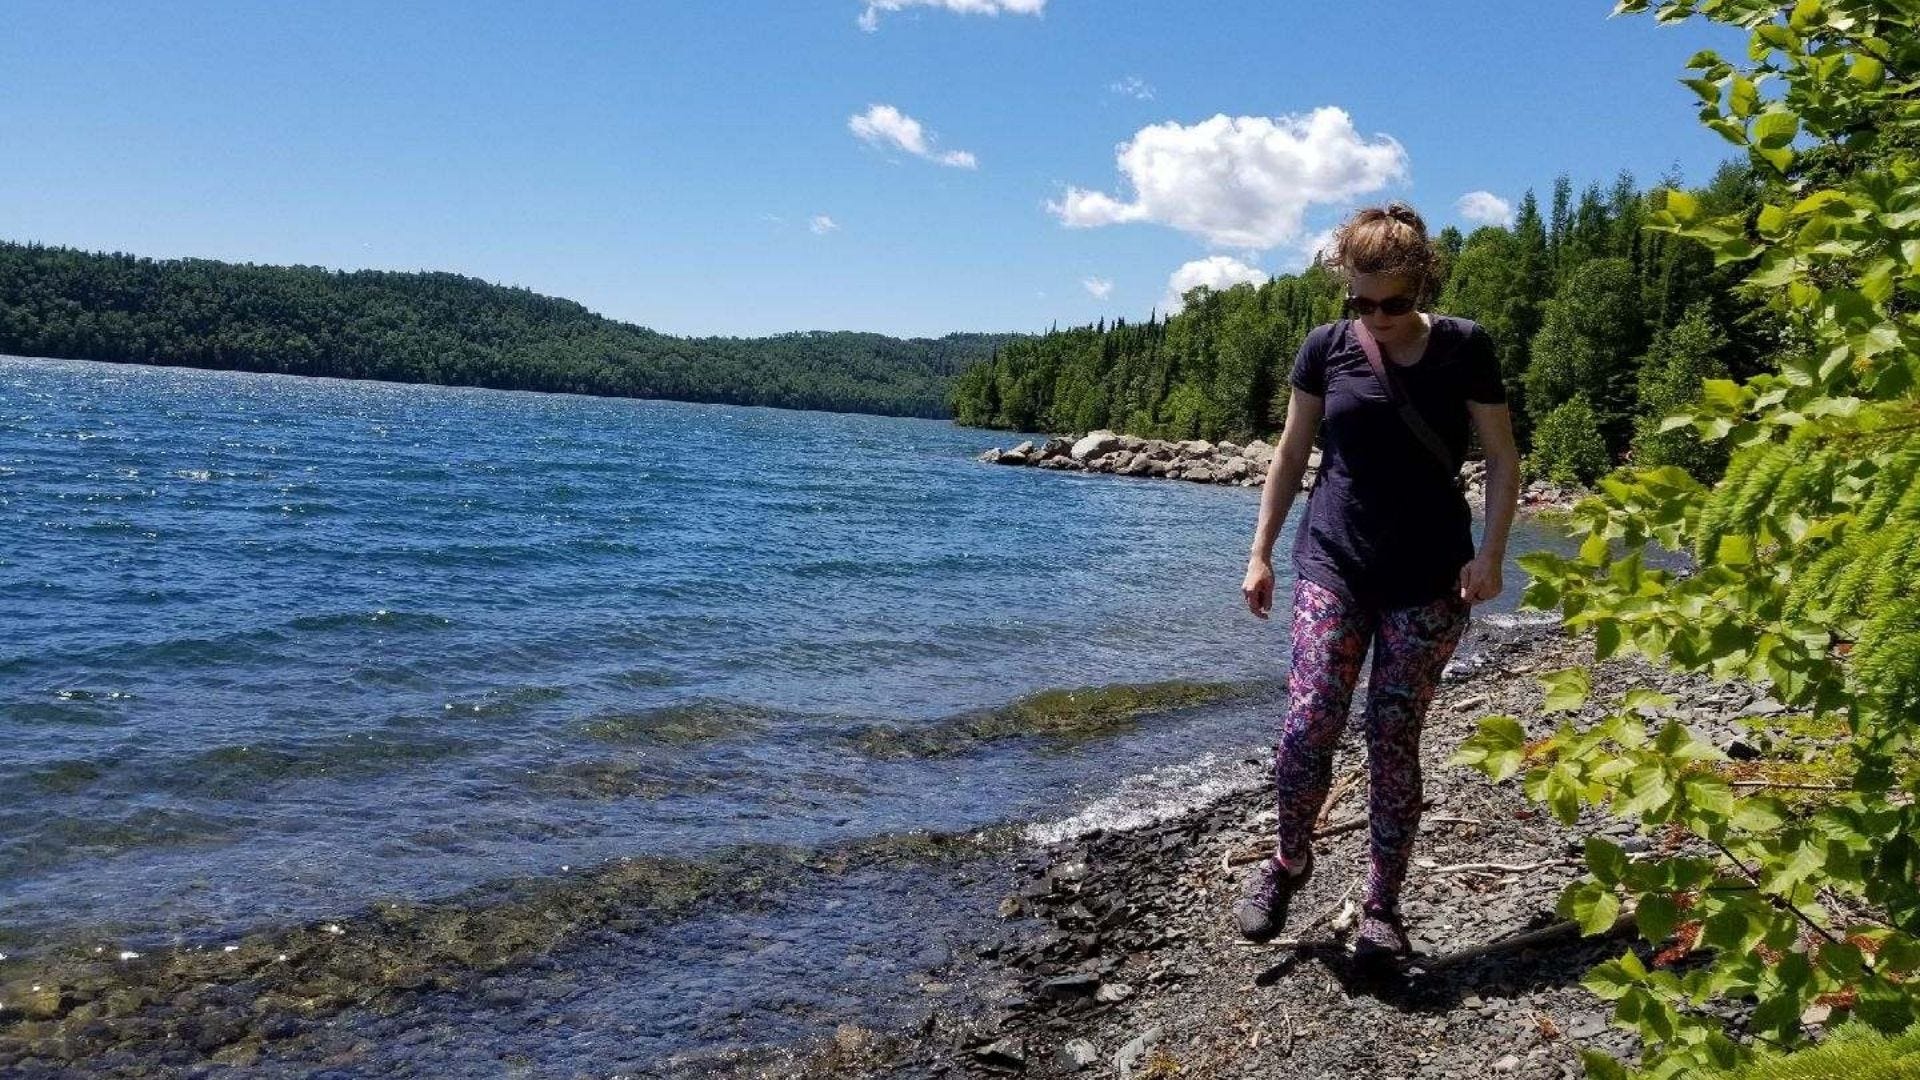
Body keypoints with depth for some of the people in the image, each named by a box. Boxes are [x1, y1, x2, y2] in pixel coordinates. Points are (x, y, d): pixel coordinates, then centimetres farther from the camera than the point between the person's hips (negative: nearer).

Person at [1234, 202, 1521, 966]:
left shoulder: (1463, 348, -2)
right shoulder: (1326, 348, 2)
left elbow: (1502, 458, 2)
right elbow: (1291, 454, 9)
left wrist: (1490, 553, -10)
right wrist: (1260, 552, 6)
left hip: (1429, 579, 0)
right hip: (1332, 565, 1)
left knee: (1394, 739, 1)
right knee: (1308, 725, -12)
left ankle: (1382, 906, 16)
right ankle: (1289, 860, 15)